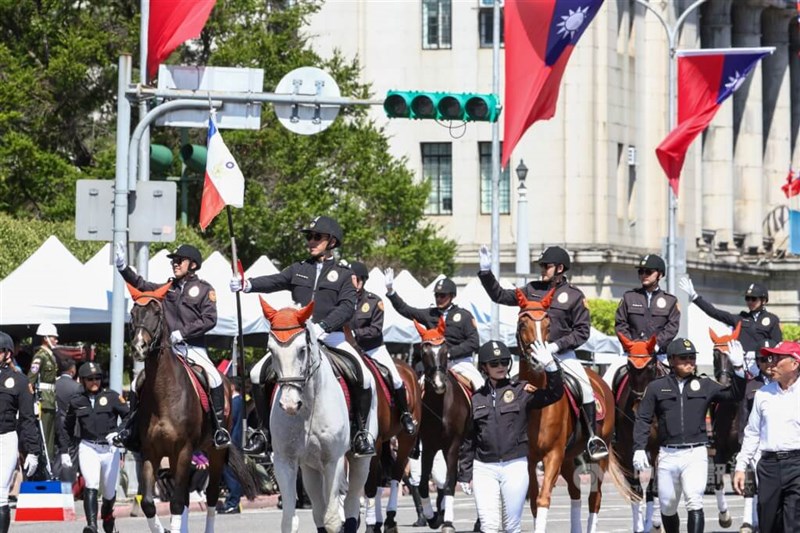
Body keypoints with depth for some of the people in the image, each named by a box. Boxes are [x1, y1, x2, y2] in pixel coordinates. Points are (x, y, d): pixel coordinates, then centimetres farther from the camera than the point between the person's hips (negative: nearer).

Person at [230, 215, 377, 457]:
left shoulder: (343, 274, 6)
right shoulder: (298, 270, 14)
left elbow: (347, 307, -8)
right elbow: (274, 282, -4)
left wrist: (322, 326, -24)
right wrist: (248, 284, -25)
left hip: (330, 336, -2)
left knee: (364, 378, -23)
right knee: (258, 374, -12)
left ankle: (362, 431, -8)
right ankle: (264, 431, -2)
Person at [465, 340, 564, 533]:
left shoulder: (521, 391, 3)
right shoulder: (477, 399, 9)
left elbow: (554, 394, -10)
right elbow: (469, 438, 13)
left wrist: (550, 366, -23)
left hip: (515, 466, -1)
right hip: (484, 468, 1)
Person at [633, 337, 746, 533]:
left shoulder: (705, 385, 8)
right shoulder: (657, 387, 6)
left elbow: (734, 395, 5)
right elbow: (643, 419, 4)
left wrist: (738, 368, -8)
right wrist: (639, 448, -7)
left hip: (696, 454, -1)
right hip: (668, 456, 1)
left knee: (694, 502, -17)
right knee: (667, 507, 10)